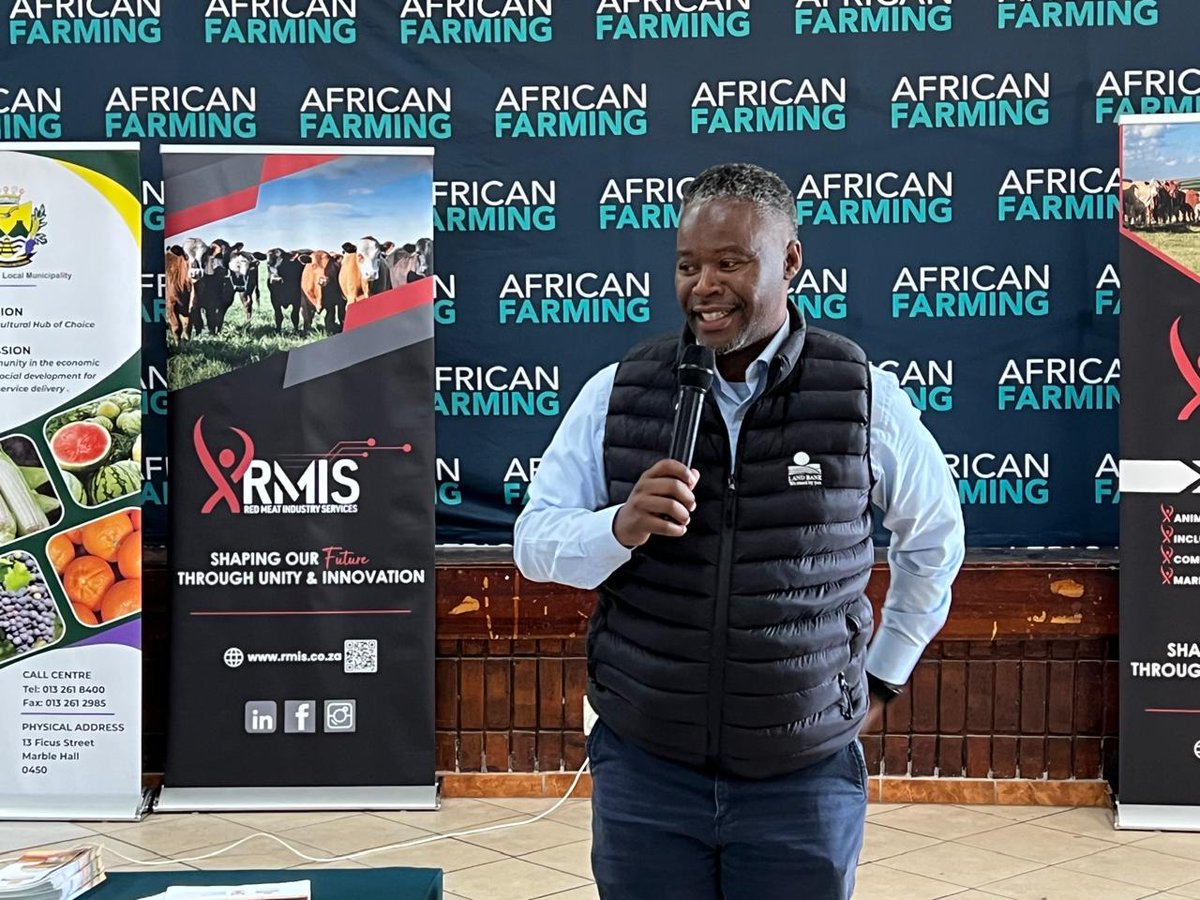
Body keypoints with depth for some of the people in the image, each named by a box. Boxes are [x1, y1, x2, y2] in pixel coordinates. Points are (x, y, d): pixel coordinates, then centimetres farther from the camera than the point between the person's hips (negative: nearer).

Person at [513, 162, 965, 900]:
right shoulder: (617, 394, -2)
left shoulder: (864, 396, -4)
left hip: (805, 779, -1)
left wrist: (885, 673, 13)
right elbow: (535, 542, -1)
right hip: (644, 769, 1)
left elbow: (935, 535, 11)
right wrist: (620, 527, -20)